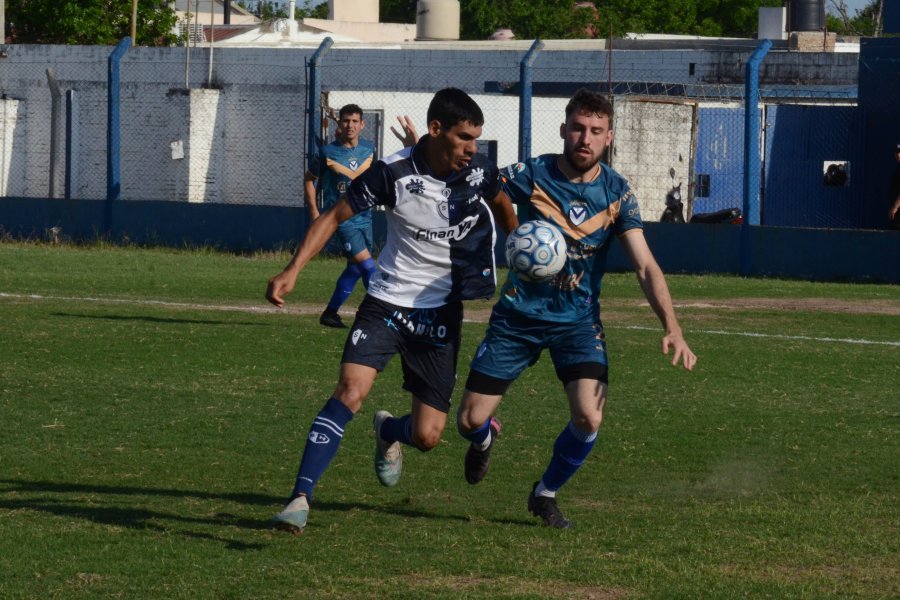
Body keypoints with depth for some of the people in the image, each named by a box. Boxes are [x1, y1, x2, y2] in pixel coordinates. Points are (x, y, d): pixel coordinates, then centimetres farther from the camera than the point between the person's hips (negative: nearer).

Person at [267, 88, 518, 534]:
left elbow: (502, 207, 17)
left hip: (441, 313, 2)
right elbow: (335, 216, -7)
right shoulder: (392, 174, -15)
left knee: (427, 437, -1)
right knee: (351, 389, -25)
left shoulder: (478, 173, -7)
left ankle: (389, 432, 38)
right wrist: (292, 271, -15)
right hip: (387, 301, -2)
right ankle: (300, 499, -23)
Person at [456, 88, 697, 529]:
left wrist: (672, 328, -24)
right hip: (519, 313, -1)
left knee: (588, 418, -20)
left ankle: (545, 494, 11)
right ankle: (485, 438, 39)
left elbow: (645, 266, -10)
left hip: (578, 318, 1)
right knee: (470, 421, -3)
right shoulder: (530, 176, -12)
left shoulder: (616, 193, -8)